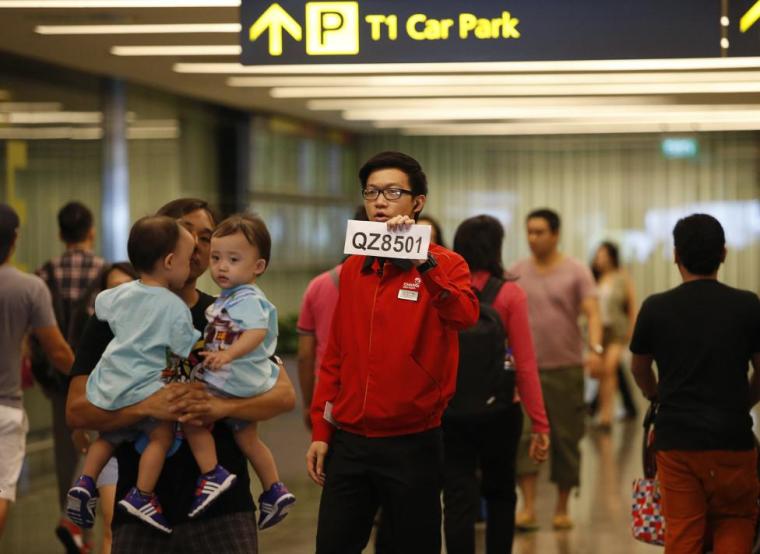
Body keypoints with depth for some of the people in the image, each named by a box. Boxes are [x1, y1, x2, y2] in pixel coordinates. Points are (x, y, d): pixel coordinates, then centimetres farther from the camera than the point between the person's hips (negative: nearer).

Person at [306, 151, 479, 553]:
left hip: (412, 445, -4)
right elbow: (335, 356, 13)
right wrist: (320, 430, 9)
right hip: (348, 443, 4)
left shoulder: (444, 265, -3)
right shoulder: (353, 269, 11)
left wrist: (423, 261, -31)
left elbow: (464, 316, -24)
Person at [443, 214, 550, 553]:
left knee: (458, 500, 3)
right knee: (500, 494, 18)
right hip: (499, 411, -1)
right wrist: (540, 424, -6)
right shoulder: (509, 294, -7)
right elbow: (525, 365, -10)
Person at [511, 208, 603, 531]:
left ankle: (562, 509, 16)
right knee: (524, 437, -10)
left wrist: (595, 348, -25)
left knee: (566, 439, 4)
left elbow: (592, 314, -9)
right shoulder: (516, 273, 6)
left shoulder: (576, 272, 0)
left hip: (567, 368, -1)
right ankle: (528, 508, -10)